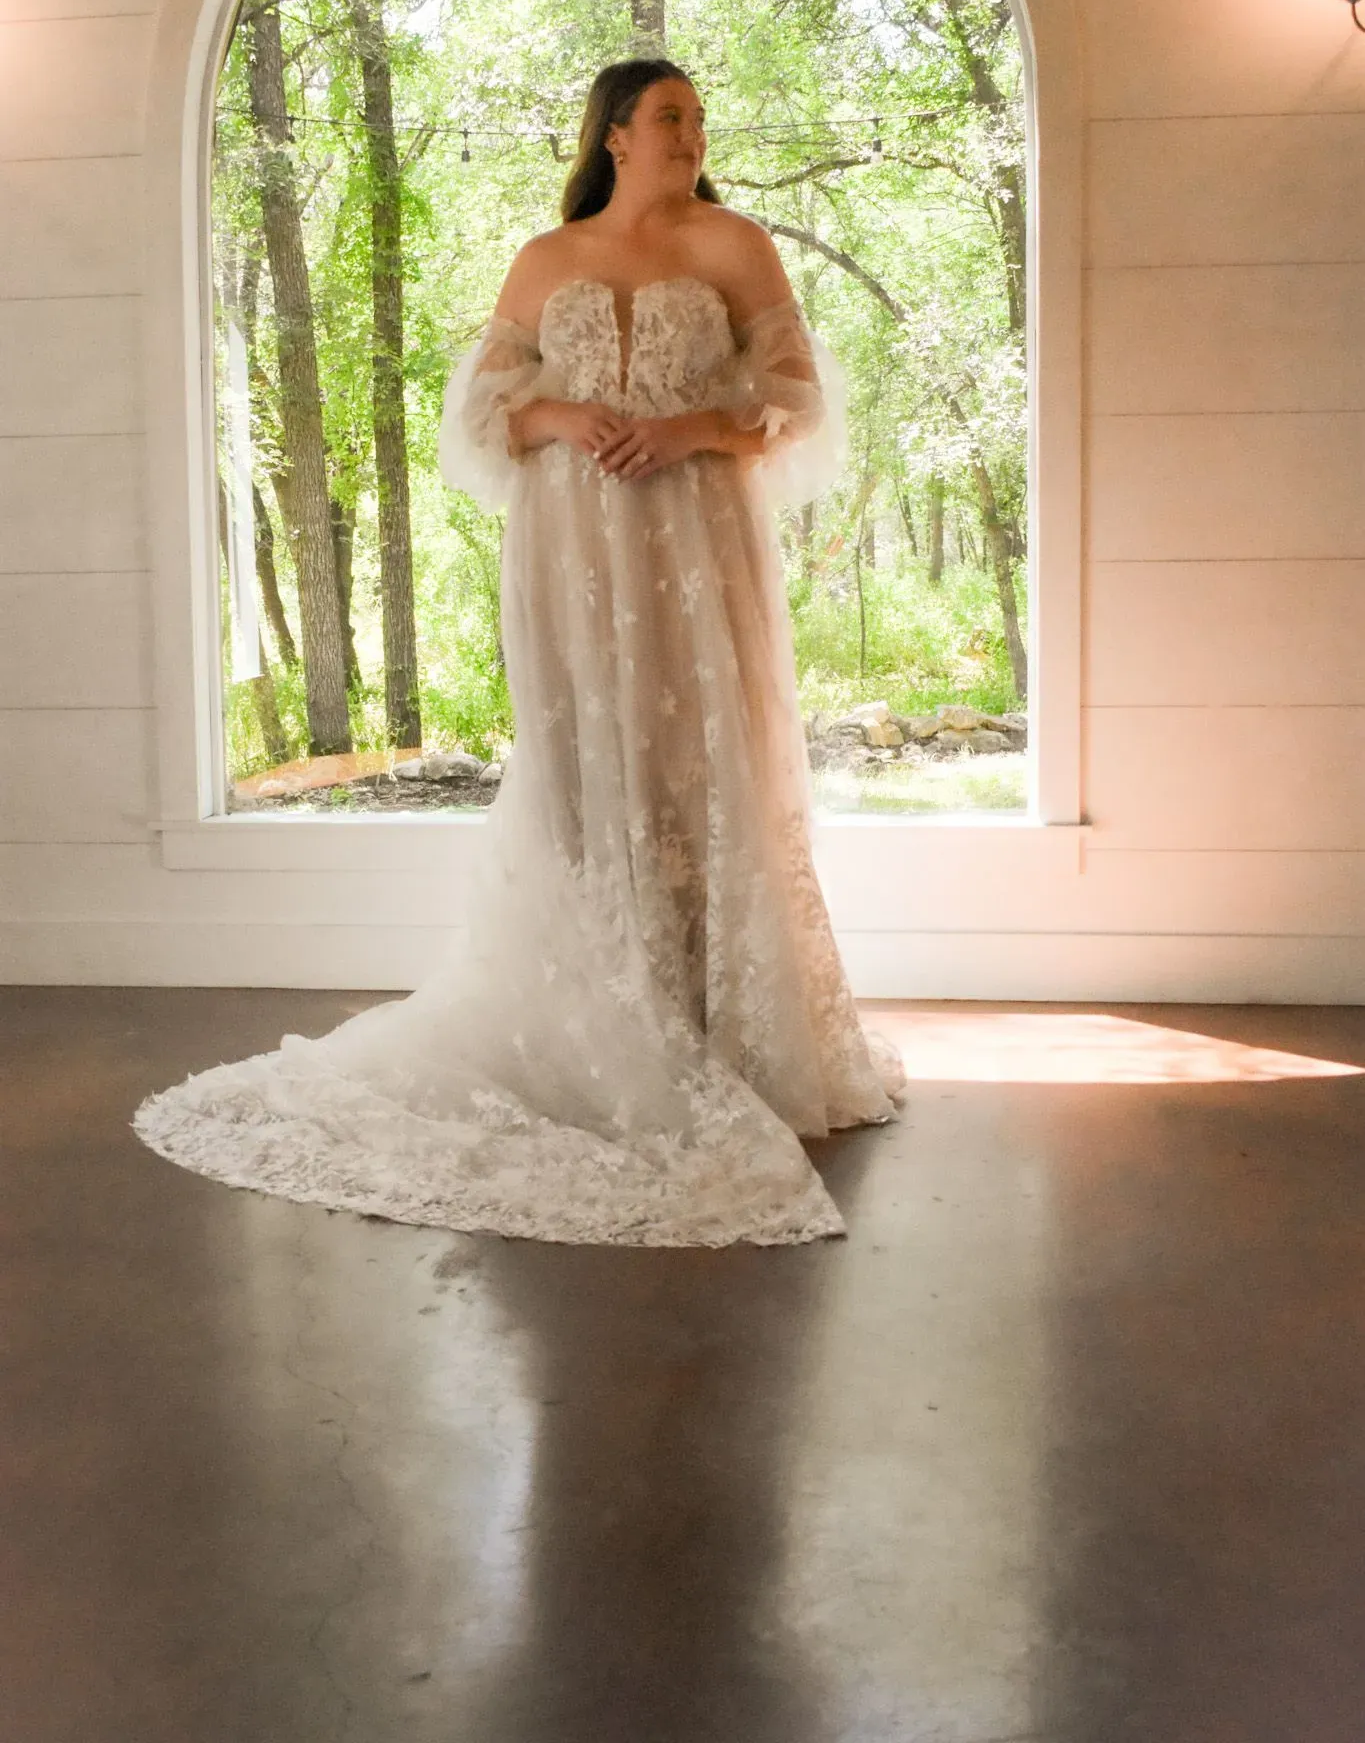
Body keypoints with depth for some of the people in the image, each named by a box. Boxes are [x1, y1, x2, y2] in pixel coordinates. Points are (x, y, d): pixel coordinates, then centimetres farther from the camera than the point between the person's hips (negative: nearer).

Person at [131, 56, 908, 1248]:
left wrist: (690, 428, -14)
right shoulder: (545, 262, 13)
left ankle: (740, 1042, 4)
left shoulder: (735, 246, 7)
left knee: (709, 774, -3)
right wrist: (558, 416, -10)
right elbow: (481, 406, 10)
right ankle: (602, 1040, 9)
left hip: (699, 552, -1)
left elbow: (798, 400, 2)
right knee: (584, 778, 1)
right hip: (573, 556, 2)